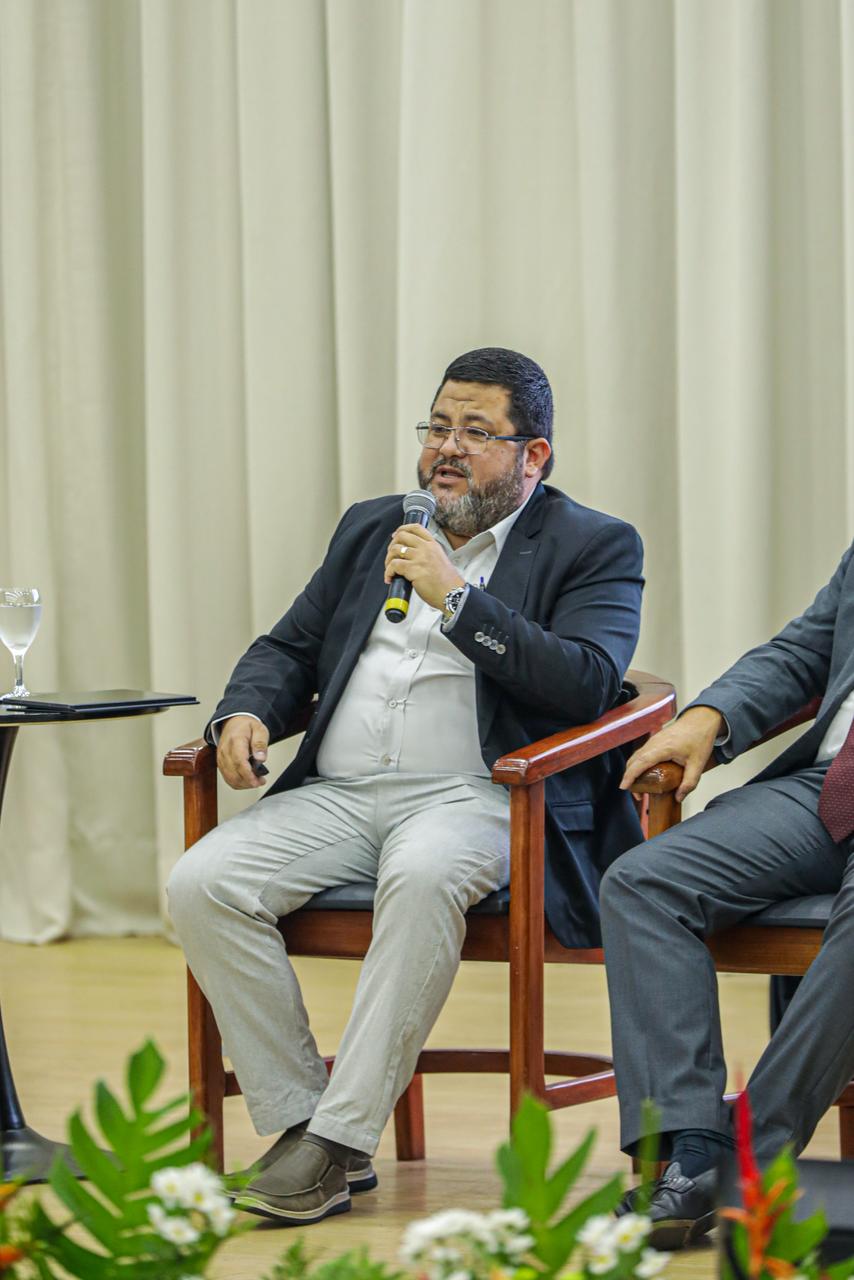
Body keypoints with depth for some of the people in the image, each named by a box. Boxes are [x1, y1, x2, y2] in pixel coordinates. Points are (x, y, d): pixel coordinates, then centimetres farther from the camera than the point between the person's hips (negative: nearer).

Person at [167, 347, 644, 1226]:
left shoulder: (593, 549, 6)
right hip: (336, 796, 5)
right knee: (201, 884, -22)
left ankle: (341, 1136, -33)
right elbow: (287, 649, 25)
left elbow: (586, 684, -10)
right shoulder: (370, 530, 23)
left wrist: (456, 596, -14)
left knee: (422, 877, -40)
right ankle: (298, 1117, -15)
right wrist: (245, 712, 2)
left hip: (475, 795, -5)